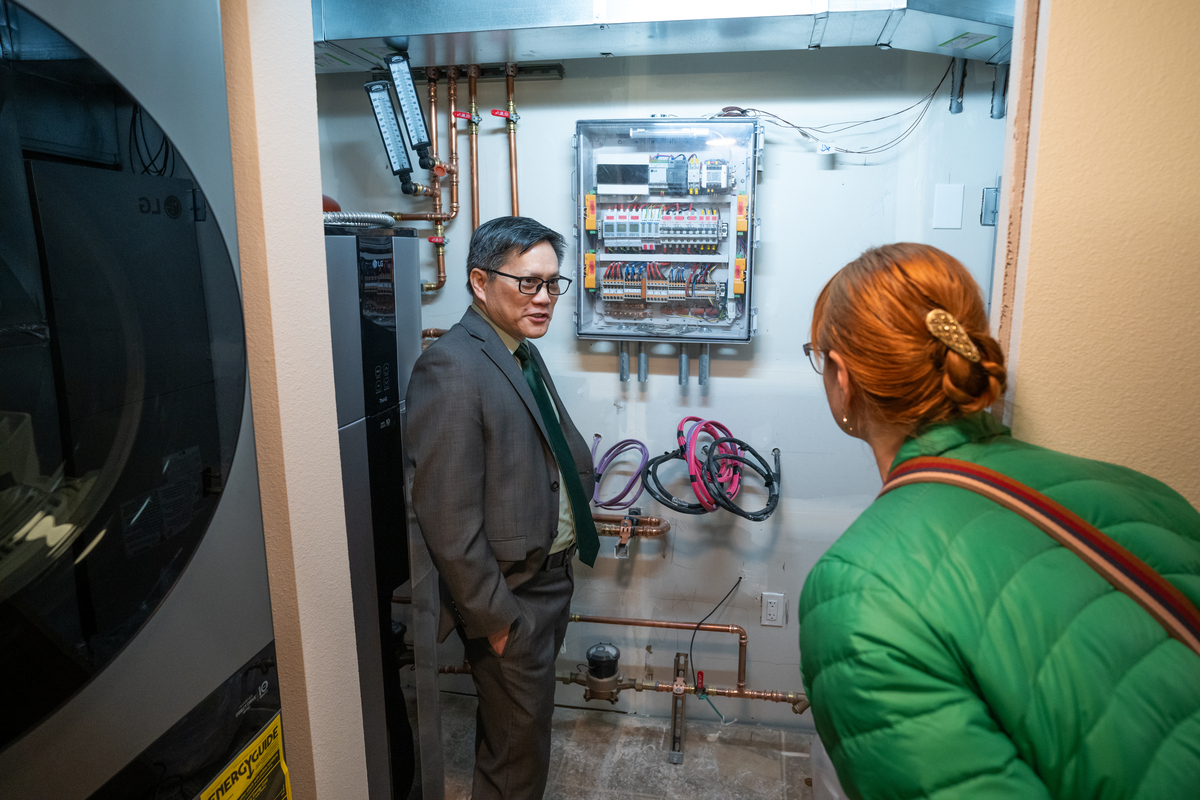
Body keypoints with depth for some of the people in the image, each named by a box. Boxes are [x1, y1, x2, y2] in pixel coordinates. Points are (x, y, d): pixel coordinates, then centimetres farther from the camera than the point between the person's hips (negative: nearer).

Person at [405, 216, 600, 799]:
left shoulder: (523, 353, 9)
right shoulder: (451, 368, -22)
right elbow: (447, 519, -24)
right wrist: (495, 618, -19)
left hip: (551, 577, 9)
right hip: (510, 597, -9)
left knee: (519, 725, 27)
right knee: (518, 749, 11)